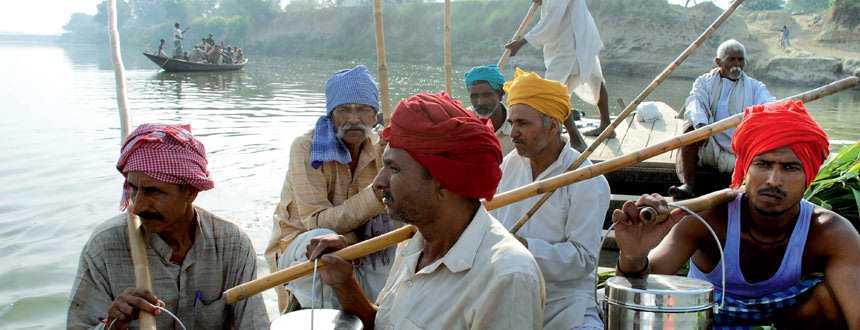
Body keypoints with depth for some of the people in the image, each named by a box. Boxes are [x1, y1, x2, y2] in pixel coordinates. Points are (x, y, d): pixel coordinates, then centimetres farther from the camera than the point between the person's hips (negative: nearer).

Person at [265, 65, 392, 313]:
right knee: (322, 239, -37)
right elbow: (317, 222, -26)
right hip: (298, 248, -5)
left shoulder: (380, 149, -2)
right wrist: (376, 196, -37)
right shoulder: (306, 148, -17)